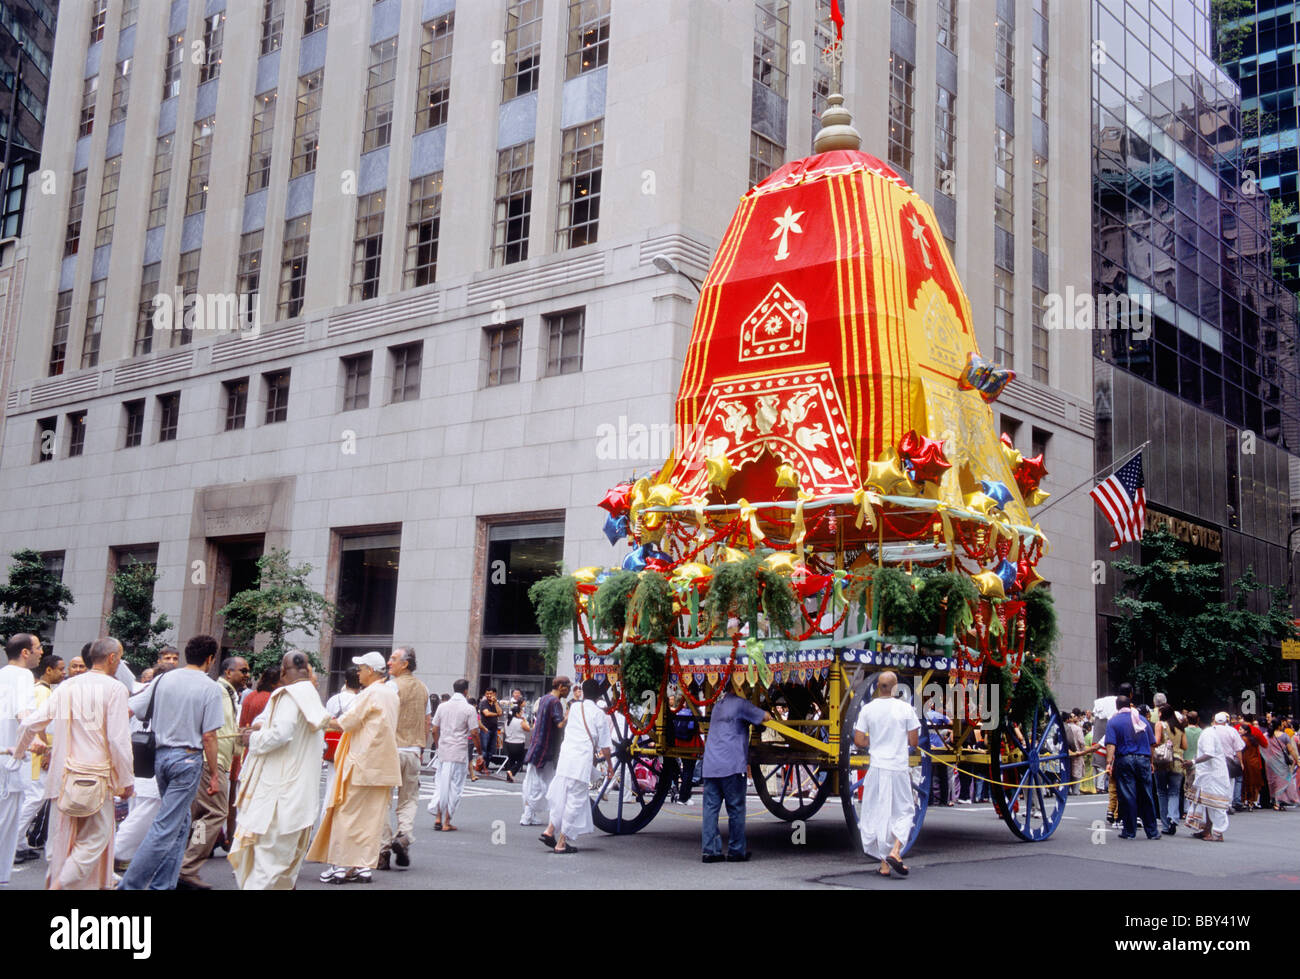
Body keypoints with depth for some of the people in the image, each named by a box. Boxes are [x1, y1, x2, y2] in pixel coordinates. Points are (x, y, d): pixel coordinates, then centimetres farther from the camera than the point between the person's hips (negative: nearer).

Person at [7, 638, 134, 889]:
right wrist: (126, 781, -4)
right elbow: (119, 739, -13)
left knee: (62, 839, 15)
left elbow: (31, 723, 10)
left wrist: (18, 751, 30)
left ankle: (55, 882, 19)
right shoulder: (114, 689, -8)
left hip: (63, 774, 6)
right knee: (96, 838, 1)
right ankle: (60, 885, -11)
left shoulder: (67, 687, 8)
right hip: (96, 776, -6)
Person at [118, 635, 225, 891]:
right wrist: (214, 775, -3)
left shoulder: (162, 680, 7)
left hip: (160, 754, 6)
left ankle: (164, 884, 19)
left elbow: (129, 710, 2)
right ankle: (130, 885, -6)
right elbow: (209, 737, -9)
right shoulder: (210, 688, -8)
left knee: (180, 822, 19)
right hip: (188, 758, -6)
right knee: (166, 827, -3)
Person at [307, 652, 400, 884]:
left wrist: (327, 722, 4)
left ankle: (341, 865, 1)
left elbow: (347, 722, -13)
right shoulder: (392, 694, 14)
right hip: (384, 766, 8)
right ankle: (364, 866, 8)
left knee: (348, 814, -1)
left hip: (362, 763, -8)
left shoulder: (370, 694, -12)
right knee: (372, 817, 7)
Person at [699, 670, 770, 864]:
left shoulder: (718, 704, 19)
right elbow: (766, 717, -3)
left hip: (709, 766, 7)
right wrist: (765, 714, 20)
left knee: (710, 808, 5)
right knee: (736, 809, 3)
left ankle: (709, 851, 4)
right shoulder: (740, 704, -6)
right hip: (731, 766, -7)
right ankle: (737, 851, 8)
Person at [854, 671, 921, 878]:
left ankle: (884, 864, 9)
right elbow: (913, 742, -2)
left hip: (877, 767, 2)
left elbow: (859, 741, -1)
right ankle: (895, 852, -7)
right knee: (904, 811, 12)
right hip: (899, 768, -2)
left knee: (879, 814, 8)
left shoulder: (867, 709, -2)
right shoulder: (905, 708, -6)